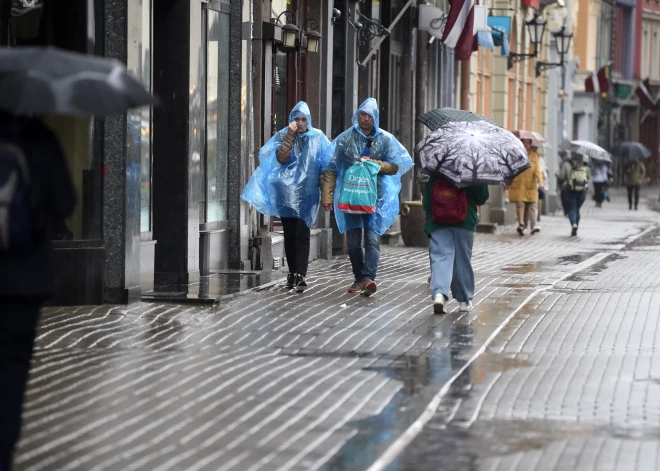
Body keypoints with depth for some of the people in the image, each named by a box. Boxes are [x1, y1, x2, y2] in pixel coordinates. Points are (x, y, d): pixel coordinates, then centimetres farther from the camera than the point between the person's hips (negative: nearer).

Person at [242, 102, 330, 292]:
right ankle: (293, 273, 15)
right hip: (286, 193, 1)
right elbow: (280, 158, -11)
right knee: (289, 235, 5)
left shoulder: (317, 138, 3)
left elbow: (326, 164, 5)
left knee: (302, 235, -10)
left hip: (307, 194, -1)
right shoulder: (283, 135, 3)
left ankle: (301, 275, -14)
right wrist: (290, 136, -16)